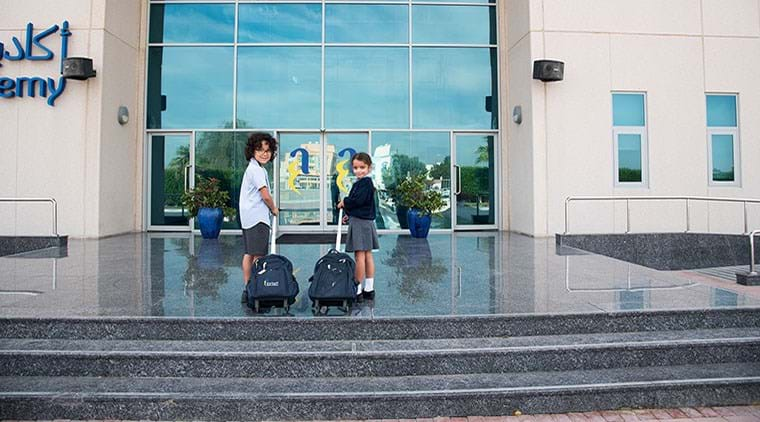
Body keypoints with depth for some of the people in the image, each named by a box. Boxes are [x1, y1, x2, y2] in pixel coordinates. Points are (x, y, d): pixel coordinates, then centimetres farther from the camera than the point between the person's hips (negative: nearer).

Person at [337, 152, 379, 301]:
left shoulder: (366, 183, -13)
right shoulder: (360, 182, 17)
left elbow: (357, 201, -21)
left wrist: (344, 202, -6)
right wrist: (350, 215, 13)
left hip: (361, 222, -10)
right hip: (364, 221, 10)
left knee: (360, 255, -6)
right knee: (367, 255, 11)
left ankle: (358, 290, 0)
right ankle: (369, 289, 18)